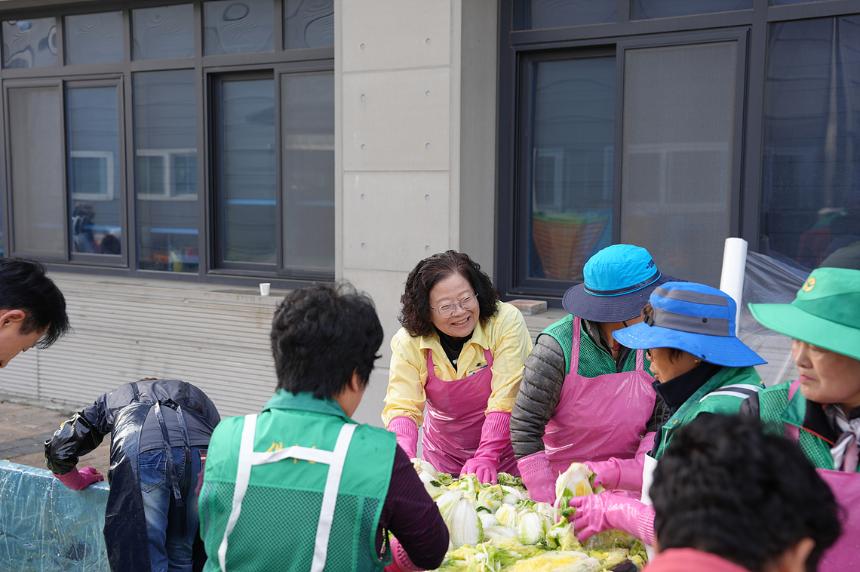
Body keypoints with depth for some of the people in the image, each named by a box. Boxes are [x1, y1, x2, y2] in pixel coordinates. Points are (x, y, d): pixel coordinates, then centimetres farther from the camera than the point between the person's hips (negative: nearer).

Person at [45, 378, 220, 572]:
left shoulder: (113, 398, 38)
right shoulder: (193, 392, 40)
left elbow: (59, 447, 30)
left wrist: (78, 481, 47)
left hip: (139, 455, -1)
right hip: (202, 452, 1)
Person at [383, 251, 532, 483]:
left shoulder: (507, 322, -16)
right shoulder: (408, 342, -10)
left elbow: (506, 400, -19)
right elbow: (401, 407, -14)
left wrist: (487, 457, -28)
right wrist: (404, 459, -31)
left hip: (504, 456, -2)